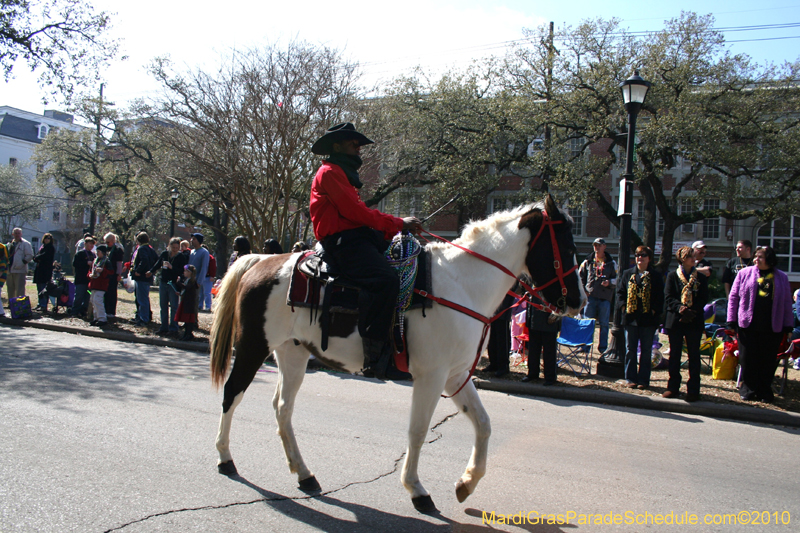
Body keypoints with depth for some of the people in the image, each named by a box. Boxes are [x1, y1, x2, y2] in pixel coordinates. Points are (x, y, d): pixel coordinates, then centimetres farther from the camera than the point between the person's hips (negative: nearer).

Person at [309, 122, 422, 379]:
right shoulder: (329, 172, -2)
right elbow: (354, 211, -14)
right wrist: (398, 223, -9)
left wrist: (398, 227, 4)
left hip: (360, 236, 10)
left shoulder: (343, 174, 30)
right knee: (385, 280, -33)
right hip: (342, 240, -10)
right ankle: (374, 355, -31)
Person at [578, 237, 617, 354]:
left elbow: (616, 278, 9)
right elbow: (580, 276, 14)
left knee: (604, 324, 4)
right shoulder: (587, 262, 9)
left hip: (605, 297, 0)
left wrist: (609, 282, -12)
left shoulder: (611, 263, 7)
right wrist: (583, 290, 2)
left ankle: (603, 347, 12)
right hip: (590, 296, 1)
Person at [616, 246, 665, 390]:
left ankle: (643, 380, 11)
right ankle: (630, 379, 13)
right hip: (631, 317, 2)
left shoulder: (656, 276, 4)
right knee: (630, 349, 5)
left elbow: (660, 297, 2)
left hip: (648, 319, -1)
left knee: (646, 351, 4)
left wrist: (654, 310, -9)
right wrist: (623, 306, -5)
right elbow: (620, 291, 8)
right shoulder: (627, 274, 9)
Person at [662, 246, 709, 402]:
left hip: (694, 321, 0)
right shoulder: (672, 276, 5)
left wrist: (691, 311, -15)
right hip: (675, 320, 0)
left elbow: (704, 299, 0)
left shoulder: (701, 278, 7)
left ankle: (693, 390, 7)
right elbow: (668, 297, -3)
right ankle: (673, 387, 15)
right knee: (674, 355, 7)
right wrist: (680, 308, -20)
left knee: (694, 356, 2)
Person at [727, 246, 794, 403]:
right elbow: (733, 297, 5)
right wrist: (732, 320, -1)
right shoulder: (745, 273, 4)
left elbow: (787, 303, 9)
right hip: (748, 325, -1)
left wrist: (788, 325, 5)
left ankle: (765, 391, 19)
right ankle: (748, 389, 17)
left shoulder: (781, 278, 7)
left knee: (768, 360, 6)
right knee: (748, 359, 4)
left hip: (772, 328, 1)